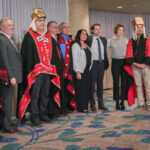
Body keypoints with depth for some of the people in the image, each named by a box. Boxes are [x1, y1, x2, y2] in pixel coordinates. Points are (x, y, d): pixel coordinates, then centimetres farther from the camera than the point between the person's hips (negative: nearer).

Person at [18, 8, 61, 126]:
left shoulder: (48, 36, 15)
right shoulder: (29, 36, -3)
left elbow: (52, 53, 18)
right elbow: (26, 55, -8)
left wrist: (53, 68, 10)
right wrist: (29, 71, -15)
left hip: (48, 71, 6)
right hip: (35, 71, -6)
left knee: (45, 94, 13)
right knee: (34, 95, -2)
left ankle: (43, 114, 25)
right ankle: (35, 117, 7)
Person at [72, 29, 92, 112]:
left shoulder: (86, 45, 17)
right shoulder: (75, 45, -5)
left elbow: (89, 58, 15)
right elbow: (75, 59, -11)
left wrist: (89, 68, 6)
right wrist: (77, 71, -17)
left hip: (87, 70, 7)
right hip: (80, 71, -7)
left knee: (87, 88, 7)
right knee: (80, 89, -4)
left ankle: (85, 106, 15)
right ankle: (80, 107, 4)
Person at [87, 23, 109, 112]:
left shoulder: (103, 39, 12)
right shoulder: (89, 39, -5)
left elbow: (105, 52, 16)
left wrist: (106, 63, 9)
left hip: (101, 63, 5)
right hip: (93, 63, -5)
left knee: (100, 84, 10)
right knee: (92, 84, 1)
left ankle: (101, 104, 18)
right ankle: (92, 104, 10)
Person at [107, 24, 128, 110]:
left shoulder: (126, 40, 4)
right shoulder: (110, 41, 4)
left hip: (124, 62, 0)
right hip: (115, 62, 0)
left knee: (124, 82, 0)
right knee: (116, 82, 3)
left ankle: (122, 102, 9)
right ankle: (117, 102, 12)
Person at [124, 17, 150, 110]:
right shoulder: (131, 41, 10)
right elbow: (129, 54, 5)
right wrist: (134, 63, -8)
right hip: (135, 66, 2)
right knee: (138, 85, 5)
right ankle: (141, 104, 13)